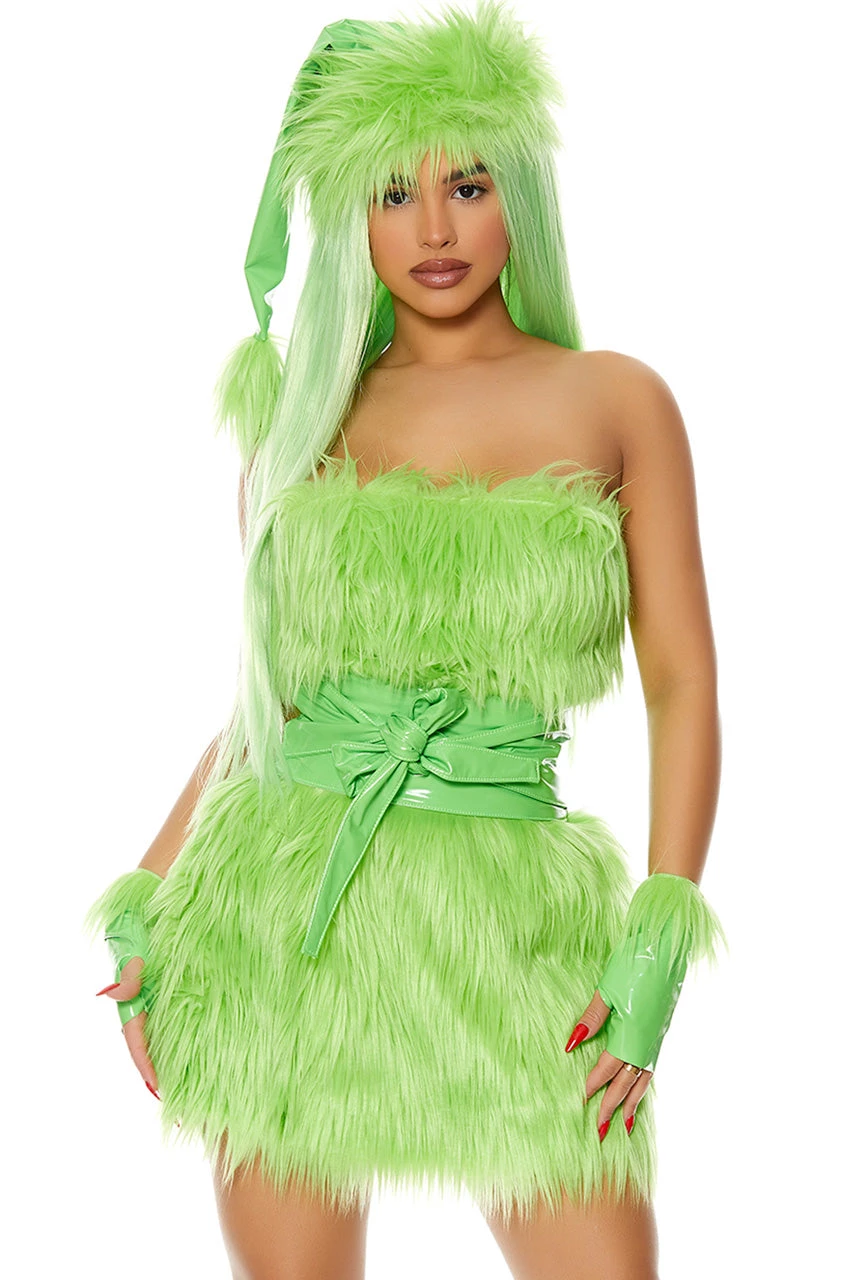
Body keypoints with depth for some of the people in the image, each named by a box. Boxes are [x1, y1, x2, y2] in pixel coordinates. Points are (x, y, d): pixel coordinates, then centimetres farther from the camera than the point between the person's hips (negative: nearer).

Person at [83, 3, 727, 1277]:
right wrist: (143, 907, 4)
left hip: (511, 915, -1)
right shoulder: (305, 419, 9)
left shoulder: (615, 402, 4)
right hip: (286, 903, 2)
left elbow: (682, 682, 1)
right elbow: (264, 694, 13)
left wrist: (660, 944, -10)